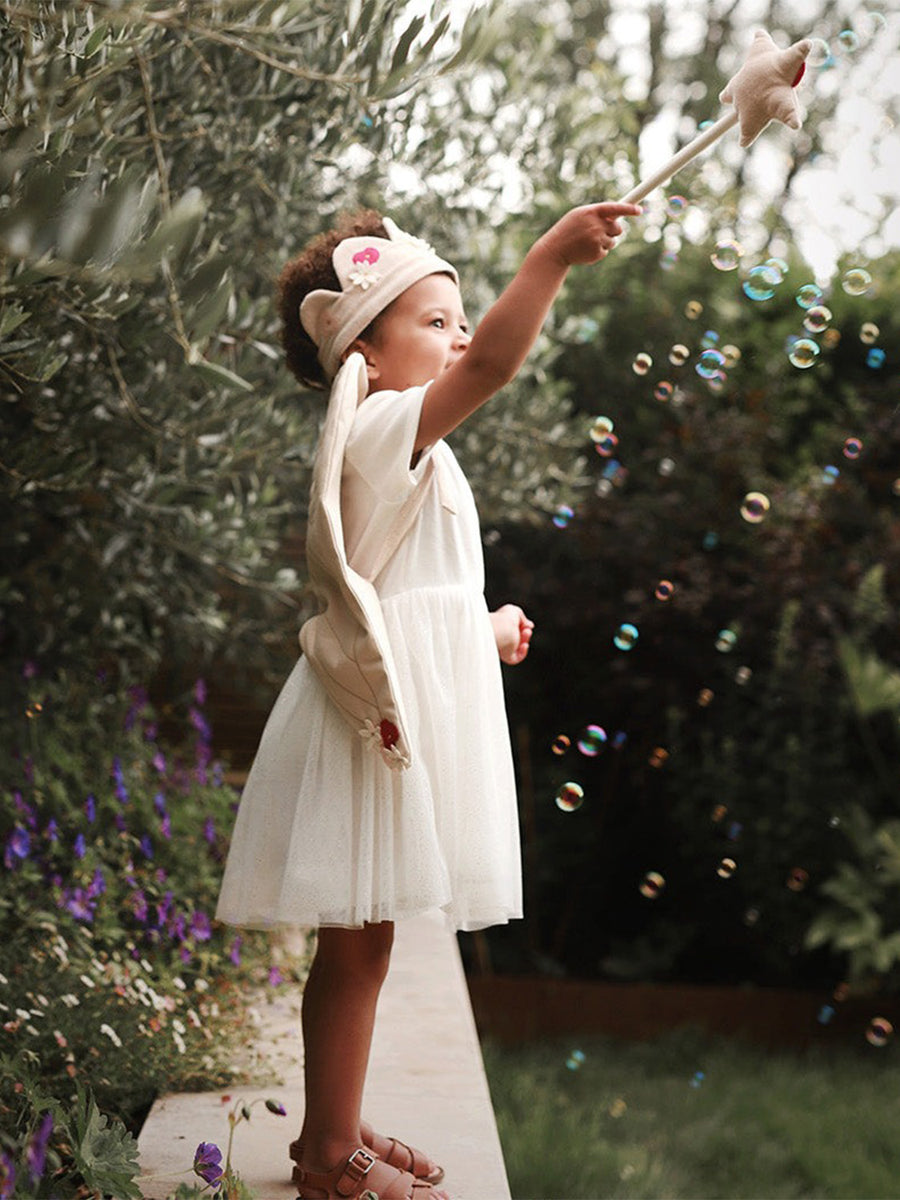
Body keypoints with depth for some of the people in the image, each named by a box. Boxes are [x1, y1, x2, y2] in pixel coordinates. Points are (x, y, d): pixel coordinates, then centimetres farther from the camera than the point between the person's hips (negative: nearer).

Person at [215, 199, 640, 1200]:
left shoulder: (406, 456, 20)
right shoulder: (382, 430, -13)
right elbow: (491, 364, -33)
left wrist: (481, 631, 18)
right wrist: (549, 258, -39)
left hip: (397, 718, 10)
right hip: (365, 728, -10)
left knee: (360, 947, 16)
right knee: (354, 948, -1)